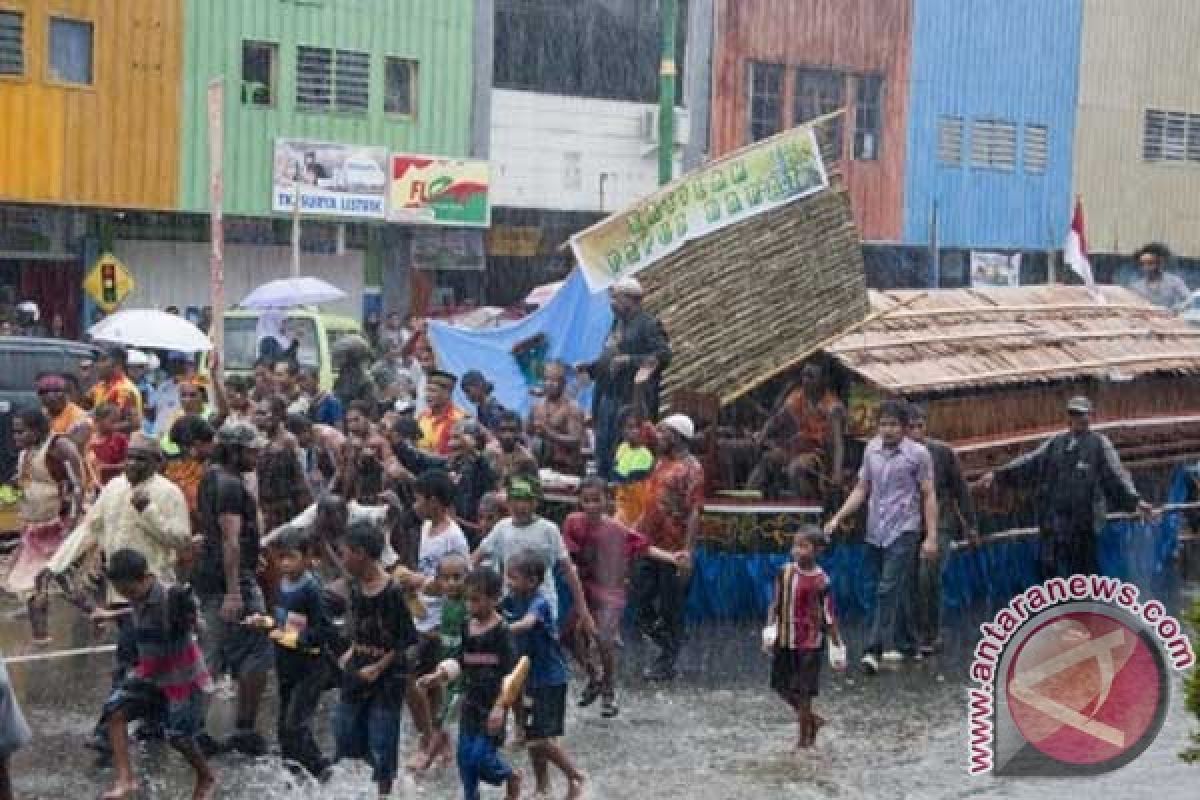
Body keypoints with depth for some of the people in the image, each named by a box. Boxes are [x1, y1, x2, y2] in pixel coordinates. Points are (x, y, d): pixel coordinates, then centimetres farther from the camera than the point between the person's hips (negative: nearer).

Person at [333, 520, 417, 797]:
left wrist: (379, 667, -13)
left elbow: (408, 639, -14)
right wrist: (353, 651, 3)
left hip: (387, 675, -7)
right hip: (357, 670, 7)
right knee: (344, 729, 11)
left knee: (381, 742, 1)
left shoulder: (392, 592, -19)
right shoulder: (356, 586, 1)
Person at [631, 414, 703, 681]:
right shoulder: (661, 462, 13)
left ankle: (666, 664, 15)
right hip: (649, 546, 8)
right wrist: (638, 527, 19)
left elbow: (695, 512, -18)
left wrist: (688, 551, -24)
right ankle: (670, 644, 28)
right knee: (641, 601, 8)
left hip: (674, 550, -8)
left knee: (670, 608, 3)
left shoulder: (690, 468, -13)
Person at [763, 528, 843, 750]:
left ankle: (804, 735, 16)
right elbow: (775, 603, 7)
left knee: (803, 690, -1)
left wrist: (837, 645, -6)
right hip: (784, 640, 5)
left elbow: (829, 616, -8)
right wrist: (770, 628, -3)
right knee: (781, 685, 11)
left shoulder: (820, 581, -13)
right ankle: (811, 720, 32)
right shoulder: (785, 572, 0)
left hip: (809, 642, -5)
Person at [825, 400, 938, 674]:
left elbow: (928, 496, -3)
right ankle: (907, 647, 25)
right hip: (876, 533, 5)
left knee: (888, 590, -13)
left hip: (903, 532, -5)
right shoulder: (871, 450, 8)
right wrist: (838, 518, 5)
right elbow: (861, 490, 15)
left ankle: (874, 650, -17)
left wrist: (931, 537, -8)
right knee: (898, 592, 13)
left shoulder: (918, 454, -5)